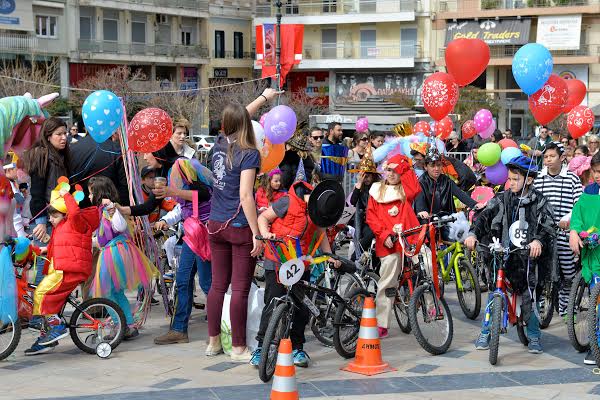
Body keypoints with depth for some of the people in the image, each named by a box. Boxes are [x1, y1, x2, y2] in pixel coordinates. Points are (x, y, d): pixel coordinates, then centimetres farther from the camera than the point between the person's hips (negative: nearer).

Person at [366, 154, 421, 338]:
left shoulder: (406, 189, 14)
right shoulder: (376, 191, 14)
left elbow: (415, 190, -11)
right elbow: (371, 216, 7)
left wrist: (405, 168, -6)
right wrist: (384, 235, -6)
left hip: (408, 239, 1)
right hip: (388, 243, -1)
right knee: (386, 283, -2)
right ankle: (381, 325, 2)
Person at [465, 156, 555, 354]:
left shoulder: (539, 202, 0)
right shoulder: (502, 199, 4)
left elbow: (548, 226, -12)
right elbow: (485, 216, -5)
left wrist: (538, 241, -32)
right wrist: (473, 233, -23)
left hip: (528, 258, -1)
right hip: (502, 256, 1)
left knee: (528, 300, 1)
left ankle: (534, 338, 20)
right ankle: (485, 334, 17)